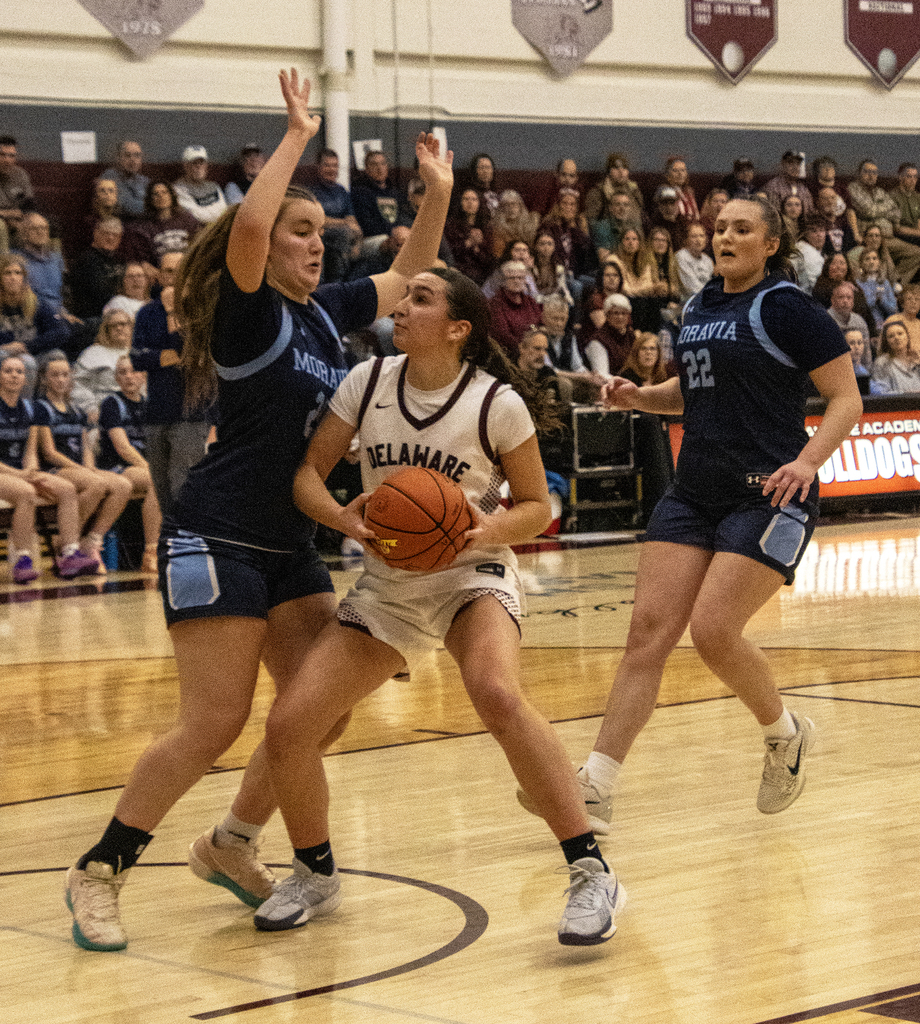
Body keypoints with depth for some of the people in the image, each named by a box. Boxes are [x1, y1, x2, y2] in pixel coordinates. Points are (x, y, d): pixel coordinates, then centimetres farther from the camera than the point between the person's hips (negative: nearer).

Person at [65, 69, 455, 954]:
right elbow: (248, 227, -31)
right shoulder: (246, 310, -10)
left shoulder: (325, 314, 11)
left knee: (321, 712, 6)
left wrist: (438, 190, 9)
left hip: (289, 543, 8)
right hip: (218, 539, -8)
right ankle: (97, 873, -1)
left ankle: (229, 846, 25)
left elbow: (408, 275, 23)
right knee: (214, 724, -12)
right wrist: (296, 137, -21)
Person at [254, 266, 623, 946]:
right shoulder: (368, 383, -3)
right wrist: (342, 517, -20)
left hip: (472, 573, -4)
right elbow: (308, 472, 1)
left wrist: (492, 528, -25)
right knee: (288, 726, -7)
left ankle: (591, 874, -27)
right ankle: (315, 876, 21)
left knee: (498, 695, -36)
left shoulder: (497, 402, -12)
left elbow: (538, 508, -3)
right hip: (387, 584, 5)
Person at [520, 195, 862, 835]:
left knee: (713, 630, -15)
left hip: (768, 496, -7)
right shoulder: (701, 307, 14)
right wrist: (640, 396, 9)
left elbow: (847, 399, -8)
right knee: (650, 627, -4)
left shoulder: (788, 307, -7)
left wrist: (807, 461, -23)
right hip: (695, 492, 7)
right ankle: (595, 789, -7)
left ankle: (786, 735, 14)